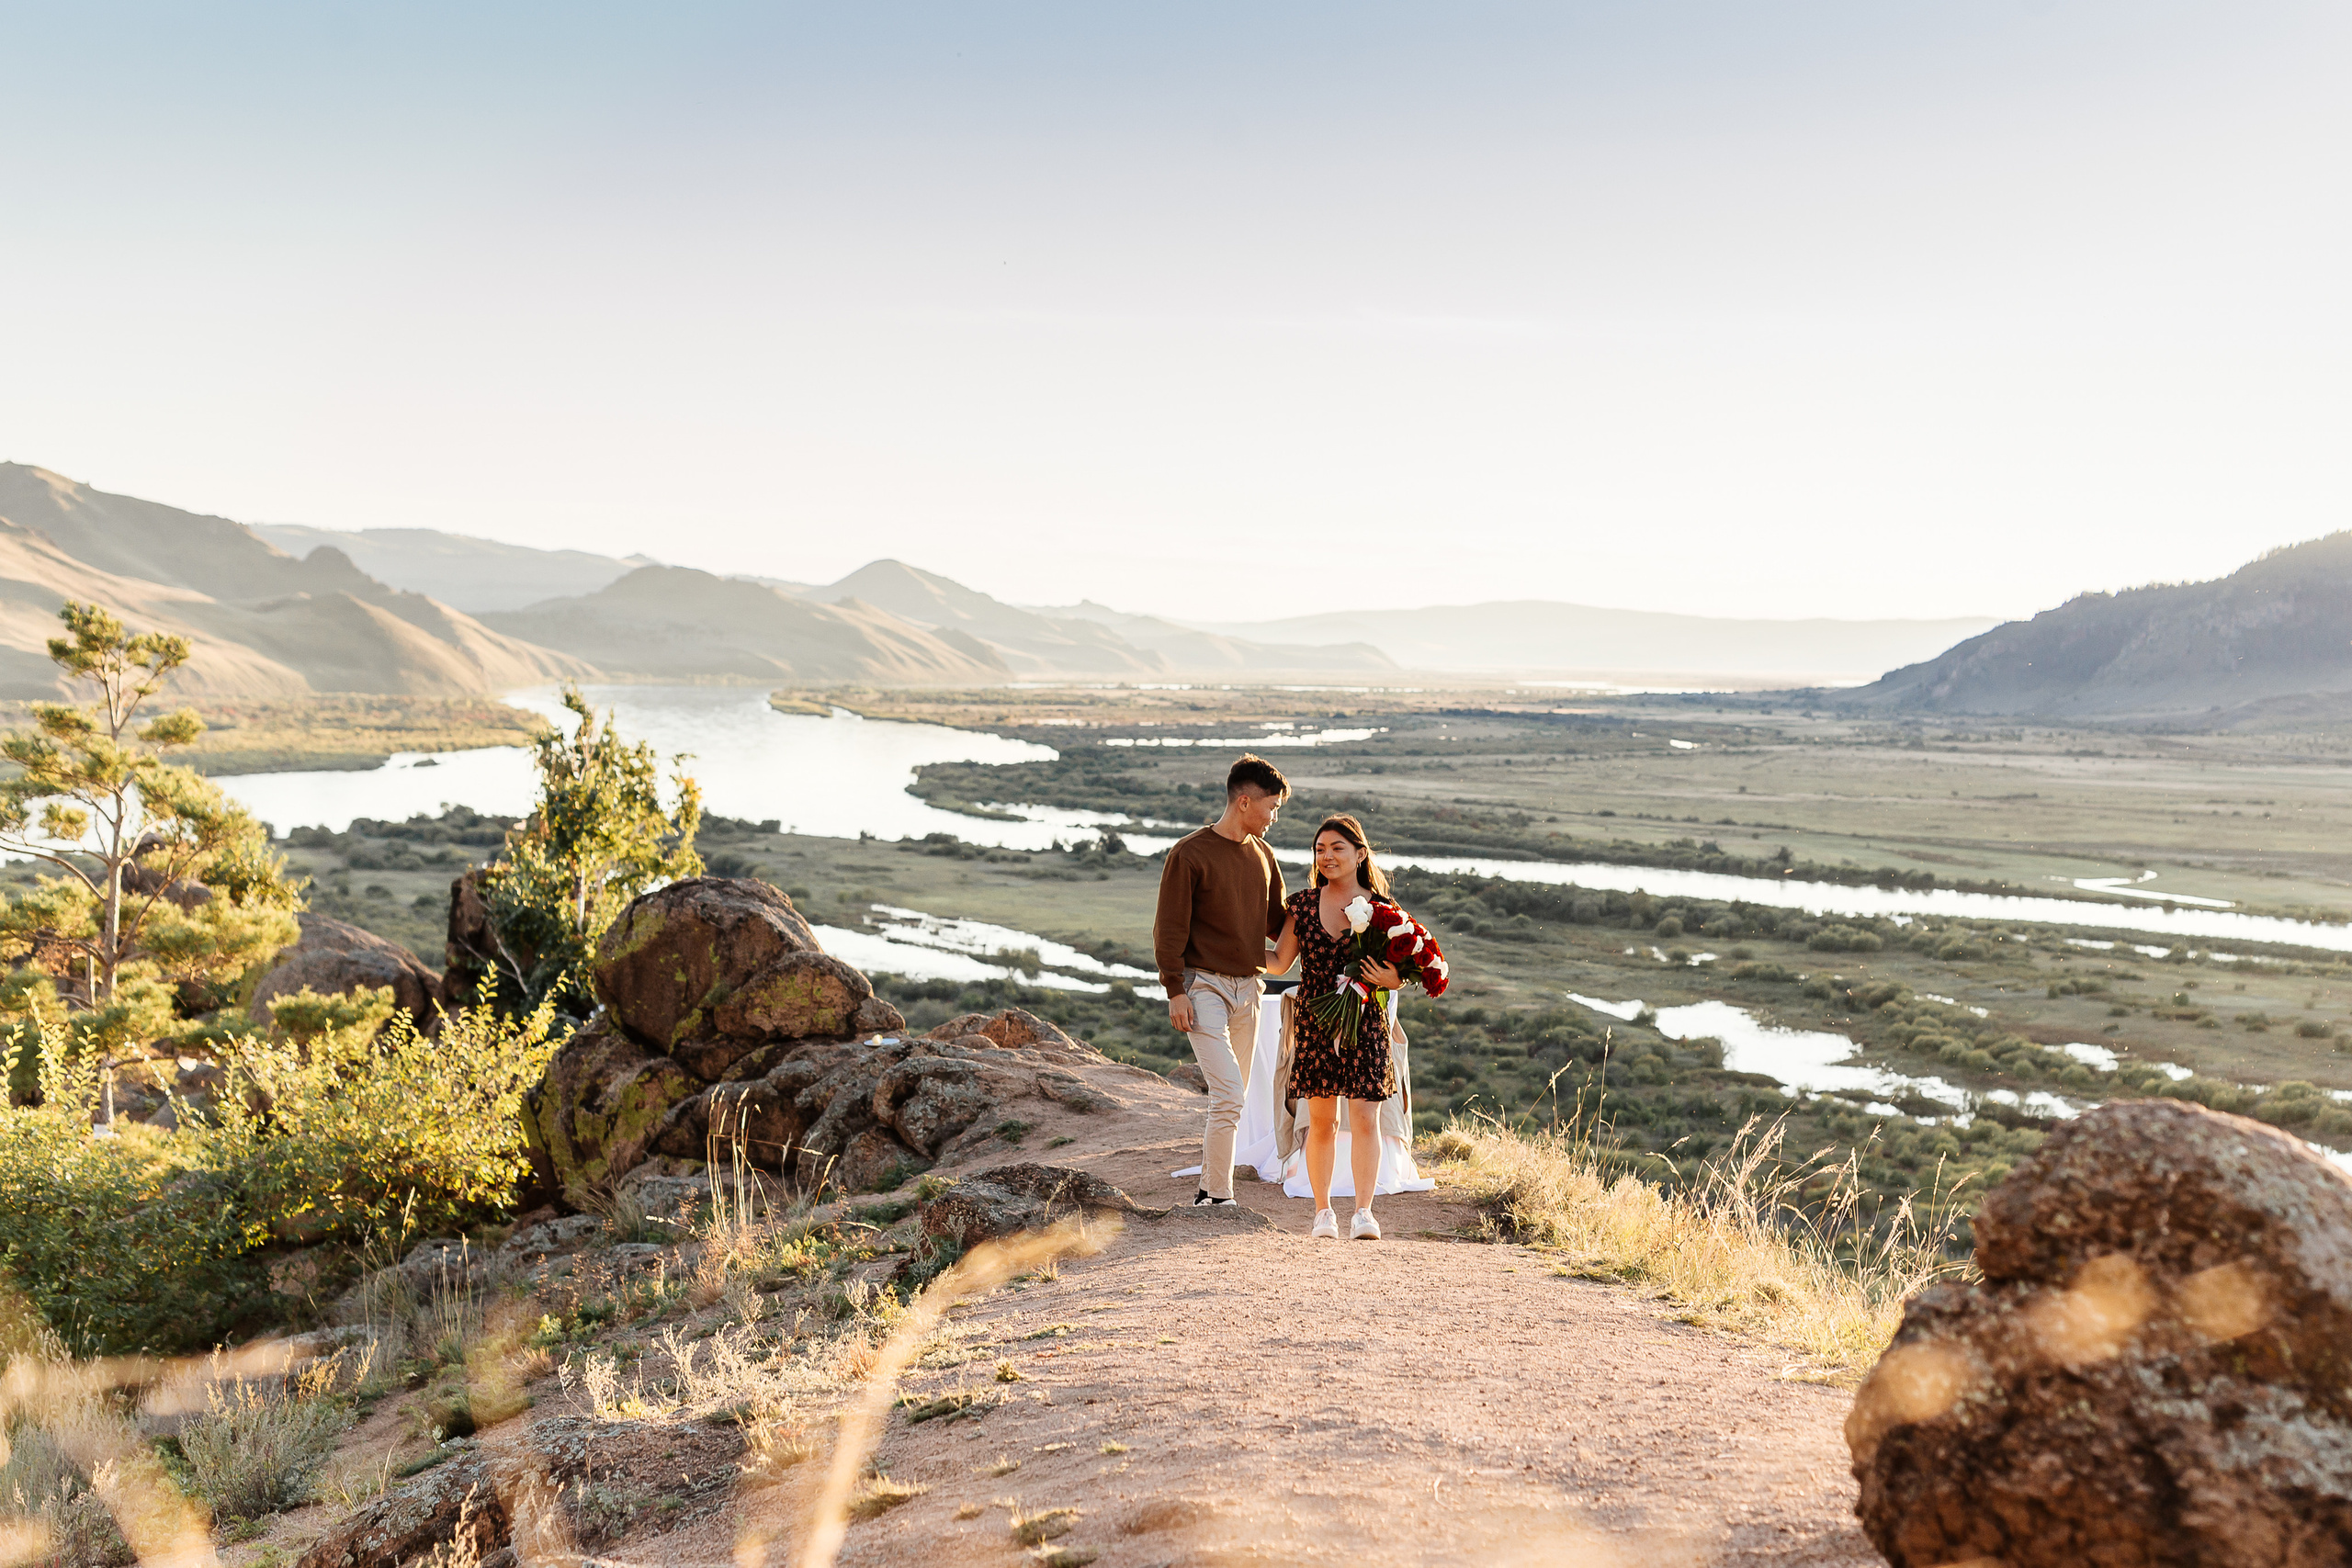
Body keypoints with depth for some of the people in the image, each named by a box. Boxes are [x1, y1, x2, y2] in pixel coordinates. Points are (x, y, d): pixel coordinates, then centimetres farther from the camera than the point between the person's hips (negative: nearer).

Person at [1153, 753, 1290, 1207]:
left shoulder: (1262, 854, 12)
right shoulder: (1190, 854, -9)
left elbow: (1278, 920, 20)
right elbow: (1169, 927, -9)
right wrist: (1175, 991, -14)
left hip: (1248, 988, 7)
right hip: (1204, 986, -7)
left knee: (1232, 1099, 11)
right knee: (1228, 1094, -15)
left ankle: (1207, 1190, 24)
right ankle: (1221, 1197, -5)